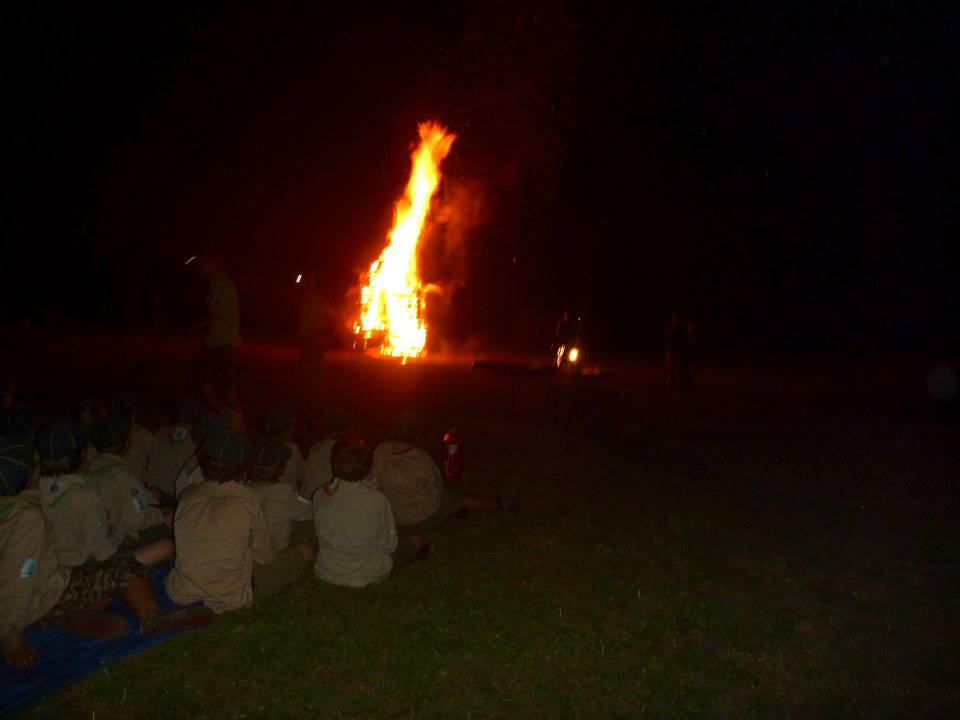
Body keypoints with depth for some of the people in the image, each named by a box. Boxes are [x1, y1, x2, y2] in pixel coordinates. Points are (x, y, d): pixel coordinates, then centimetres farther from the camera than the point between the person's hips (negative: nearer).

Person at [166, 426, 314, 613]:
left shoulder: (188, 495, -3)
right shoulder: (249, 501, -15)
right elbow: (266, 557, -1)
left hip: (181, 595, 2)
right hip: (228, 602, -2)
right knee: (305, 551, 13)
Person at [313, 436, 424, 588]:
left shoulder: (320, 496, -12)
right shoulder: (377, 500, -22)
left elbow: (320, 534, 6)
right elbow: (389, 545, -9)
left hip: (326, 574, 3)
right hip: (366, 575, -3)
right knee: (418, 539, 16)